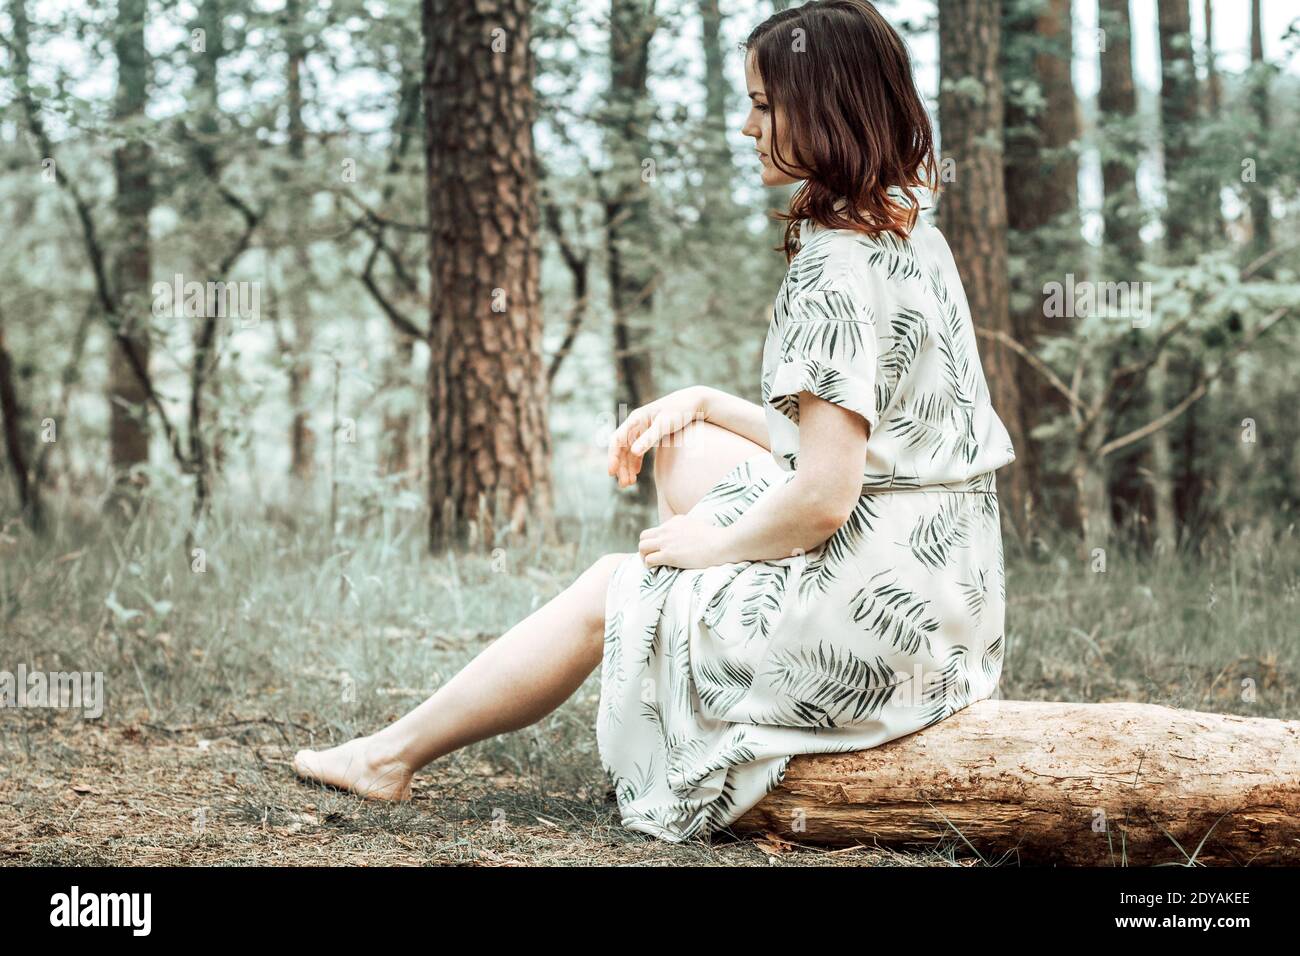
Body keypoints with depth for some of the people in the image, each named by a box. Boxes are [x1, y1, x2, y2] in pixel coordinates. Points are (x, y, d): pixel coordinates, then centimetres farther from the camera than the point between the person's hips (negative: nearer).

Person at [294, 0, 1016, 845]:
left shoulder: (836, 268, -20)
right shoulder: (910, 229, 11)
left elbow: (823, 496, -24)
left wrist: (712, 544, -6)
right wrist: (706, 404, 12)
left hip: (878, 603, -9)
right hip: (943, 575, 9)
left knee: (606, 592, 6)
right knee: (682, 450, 19)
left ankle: (396, 754, 22)